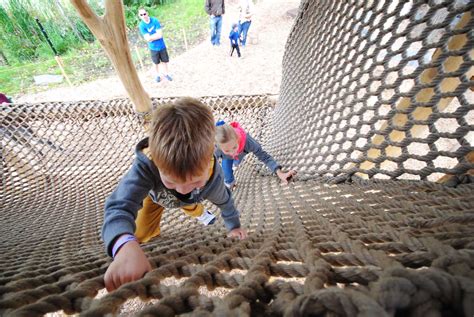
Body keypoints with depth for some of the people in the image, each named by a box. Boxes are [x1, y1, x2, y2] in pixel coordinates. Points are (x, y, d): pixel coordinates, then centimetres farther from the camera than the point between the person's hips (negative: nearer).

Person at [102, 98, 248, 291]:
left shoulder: (212, 173, -42)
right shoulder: (146, 164, -50)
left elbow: (224, 200, -20)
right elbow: (119, 206, -59)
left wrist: (234, 226, -3)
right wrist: (126, 246, -82)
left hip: (188, 199, 2)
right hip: (155, 194, -1)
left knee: (194, 211, 30)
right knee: (141, 235, -3)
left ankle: (194, 209, 65)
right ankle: (154, 234, 31)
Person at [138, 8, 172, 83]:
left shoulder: (155, 20, -14)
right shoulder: (141, 25, -13)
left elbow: (160, 35, -19)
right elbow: (148, 39, -19)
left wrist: (151, 37, -17)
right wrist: (156, 35, -17)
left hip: (162, 46, 1)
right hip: (153, 48, 0)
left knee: (165, 61, 14)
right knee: (156, 63, 16)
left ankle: (166, 73, 38)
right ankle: (158, 75, 40)